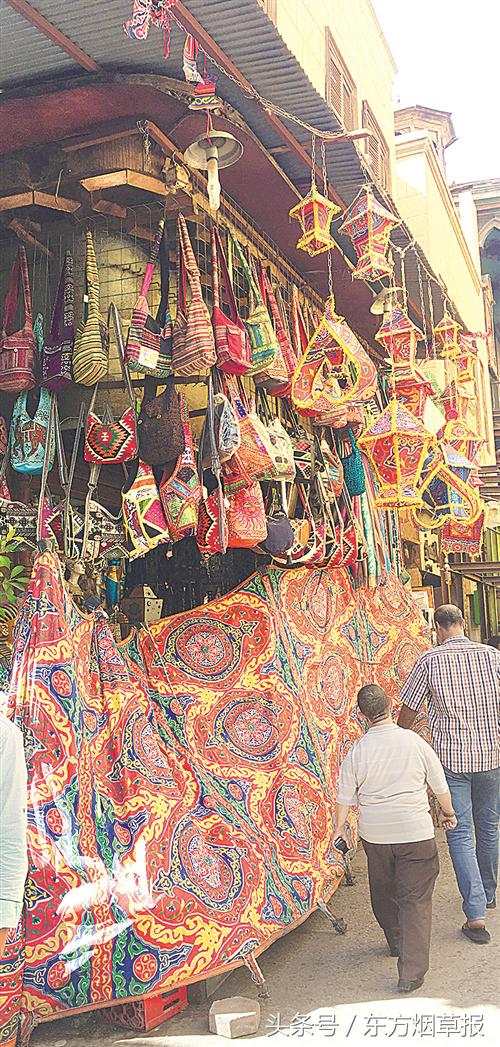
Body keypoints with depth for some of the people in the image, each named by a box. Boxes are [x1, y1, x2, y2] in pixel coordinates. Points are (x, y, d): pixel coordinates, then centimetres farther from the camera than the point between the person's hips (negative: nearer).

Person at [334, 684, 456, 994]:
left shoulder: (358, 751, -8)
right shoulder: (414, 742, -10)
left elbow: (345, 796, 0)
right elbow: (440, 786, 2)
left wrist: (340, 827, 17)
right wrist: (448, 812, 20)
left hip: (375, 834, 2)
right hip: (415, 833, -2)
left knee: (383, 893, 23)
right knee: (415, 899, 4)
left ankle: (397, 943, 41)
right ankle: (412, 972, 1)